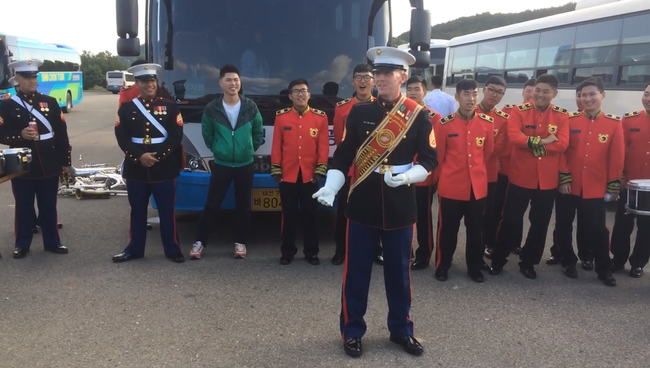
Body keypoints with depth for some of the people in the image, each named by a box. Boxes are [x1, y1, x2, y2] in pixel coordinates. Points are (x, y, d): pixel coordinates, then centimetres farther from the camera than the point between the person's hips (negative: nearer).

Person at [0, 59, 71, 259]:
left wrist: (66, 161, 3)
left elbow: (61, 133, 4)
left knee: (49, 206, 11)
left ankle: (52, 242, 22)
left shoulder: (50, 102, 4)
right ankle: (22, 244, 21)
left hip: (49, 164, 2)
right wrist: (20, 135, -26)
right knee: (24, 207, 8)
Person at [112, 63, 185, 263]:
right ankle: (135, 249, 23)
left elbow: (176, 136, -4)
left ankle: (172, 249, 15)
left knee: (167, 211, 5)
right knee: (137, 211, 11)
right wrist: (139, 156, -15)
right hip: (136, 169, 1)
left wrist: (157, 156, -14)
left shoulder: (170, 106, 3)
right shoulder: (126, 108, 6)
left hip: (164, 169, -1)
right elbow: (121, 138, -1)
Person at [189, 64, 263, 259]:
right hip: (221, 165, -1)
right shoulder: (212, 109, -5)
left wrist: (249, 149, 7)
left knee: (243, 206, 8)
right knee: (211, 205, 2)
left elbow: (259, 133, 8)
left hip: (246, 165, 1)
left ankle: (241, 242, 20)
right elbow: (207, 136, 9)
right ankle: (200, 241, 12)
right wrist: (218, 149, 7)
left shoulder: (250, 107, -3)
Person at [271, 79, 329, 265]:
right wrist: (276, 170, 0)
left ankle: (311, 252, 19)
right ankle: (287, 252, 19)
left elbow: (324, 146, 2)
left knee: (311, 215, 6)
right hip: (287, 175, 0)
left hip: (310, 175, 0)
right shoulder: (281, 116, 3)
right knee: (289, 215, 8)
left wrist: (320, 171, -4)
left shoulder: (320, 117, 3)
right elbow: (276, 146, 4)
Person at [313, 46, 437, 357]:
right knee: (356, 271, 7)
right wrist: (330, 187, -11)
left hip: (400, 206, 0)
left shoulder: (418, 115, -1)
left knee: (399, 271, 12)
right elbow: (343, 154, 1)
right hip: (363, 203, 0)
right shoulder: (359, 112, 2)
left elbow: (429, 160, 1)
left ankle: (401, 330, 30)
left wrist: (406, 176, -17)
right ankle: (352, 331, 22)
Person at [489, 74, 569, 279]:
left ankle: (528, 262, 25)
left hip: (547, 180, 2)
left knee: (540, 224, 10)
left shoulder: (562, 116, 2)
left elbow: (562, 144, -11)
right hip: (520, 176, -2)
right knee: (511, 220, 4)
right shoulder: (519, 111, -2)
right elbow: (513, 137, -17)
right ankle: (498, 260, 19)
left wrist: (531, 142, -16)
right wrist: (543, 141, -18)